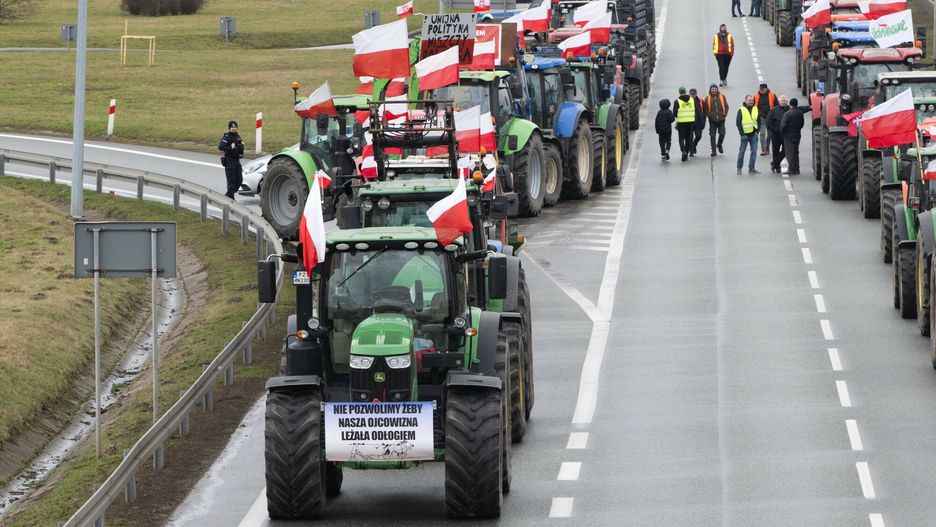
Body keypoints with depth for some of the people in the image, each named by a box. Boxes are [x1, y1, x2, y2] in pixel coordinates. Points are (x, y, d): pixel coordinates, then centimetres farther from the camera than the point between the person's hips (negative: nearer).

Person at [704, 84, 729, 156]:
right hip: (712, 120, -1)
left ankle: (719, 145, 26)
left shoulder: (722, 96, 6)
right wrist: (709, 115, -10)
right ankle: (713, 150, 3)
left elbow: (726, 106, 10)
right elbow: (705, 108, 4)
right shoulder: (708, 98, 2)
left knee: (722, 133, -2)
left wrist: (725, 114, -4)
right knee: (712, 135, -2)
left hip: (721, 119, 1)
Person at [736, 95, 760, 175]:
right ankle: (739, 168, 11)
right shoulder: (741, 110, -3)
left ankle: (751, 168, 8)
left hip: (754, 134, 4)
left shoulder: (756, 109, 9)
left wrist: (757, 131, 3)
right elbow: (738, 122, -4)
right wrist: (742, 133, -10)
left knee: (754, 152, 2)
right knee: (742, 151, 2)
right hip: (745, 134, -4)